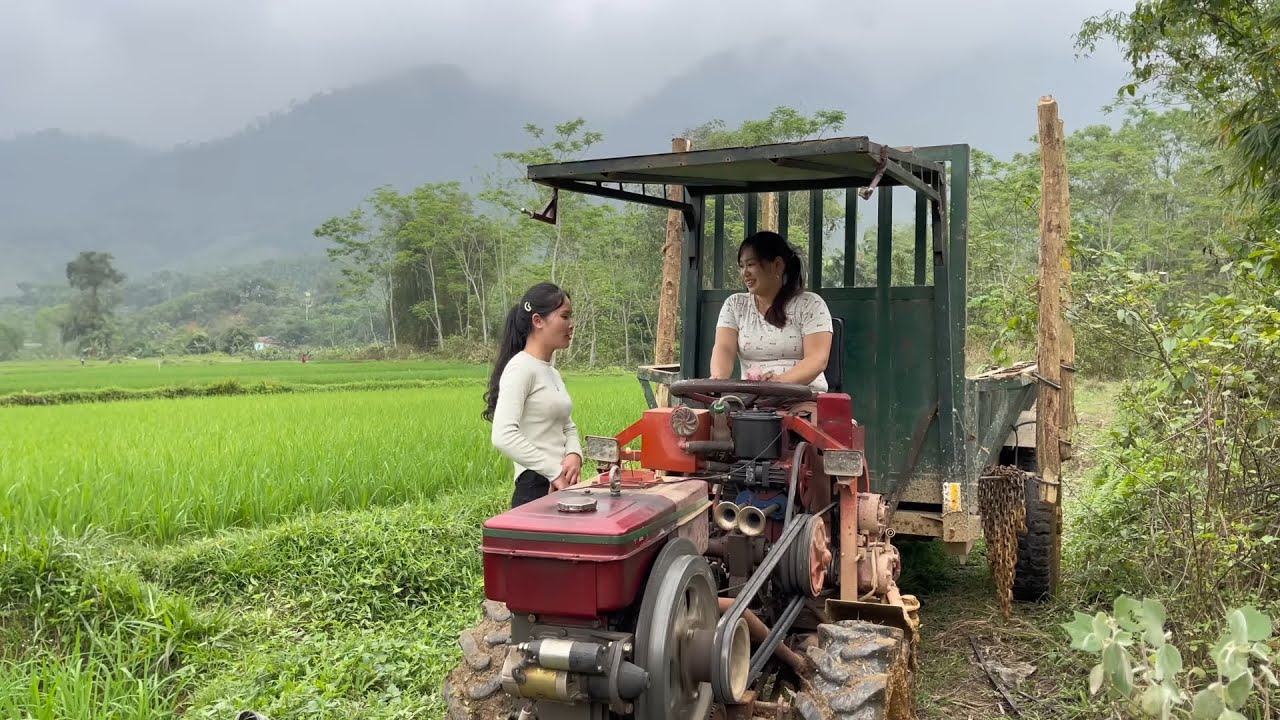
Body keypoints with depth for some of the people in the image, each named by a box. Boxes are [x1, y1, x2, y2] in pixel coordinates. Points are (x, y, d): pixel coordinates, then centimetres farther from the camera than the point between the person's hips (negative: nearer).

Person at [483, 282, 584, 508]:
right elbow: (503, 436, -22)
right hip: (537, 489, -8)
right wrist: (555, 472, -22)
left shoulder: (552, 372, 15)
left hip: (562, 488, 8)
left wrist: (574, 454, -2)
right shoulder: (520, 368, -11)